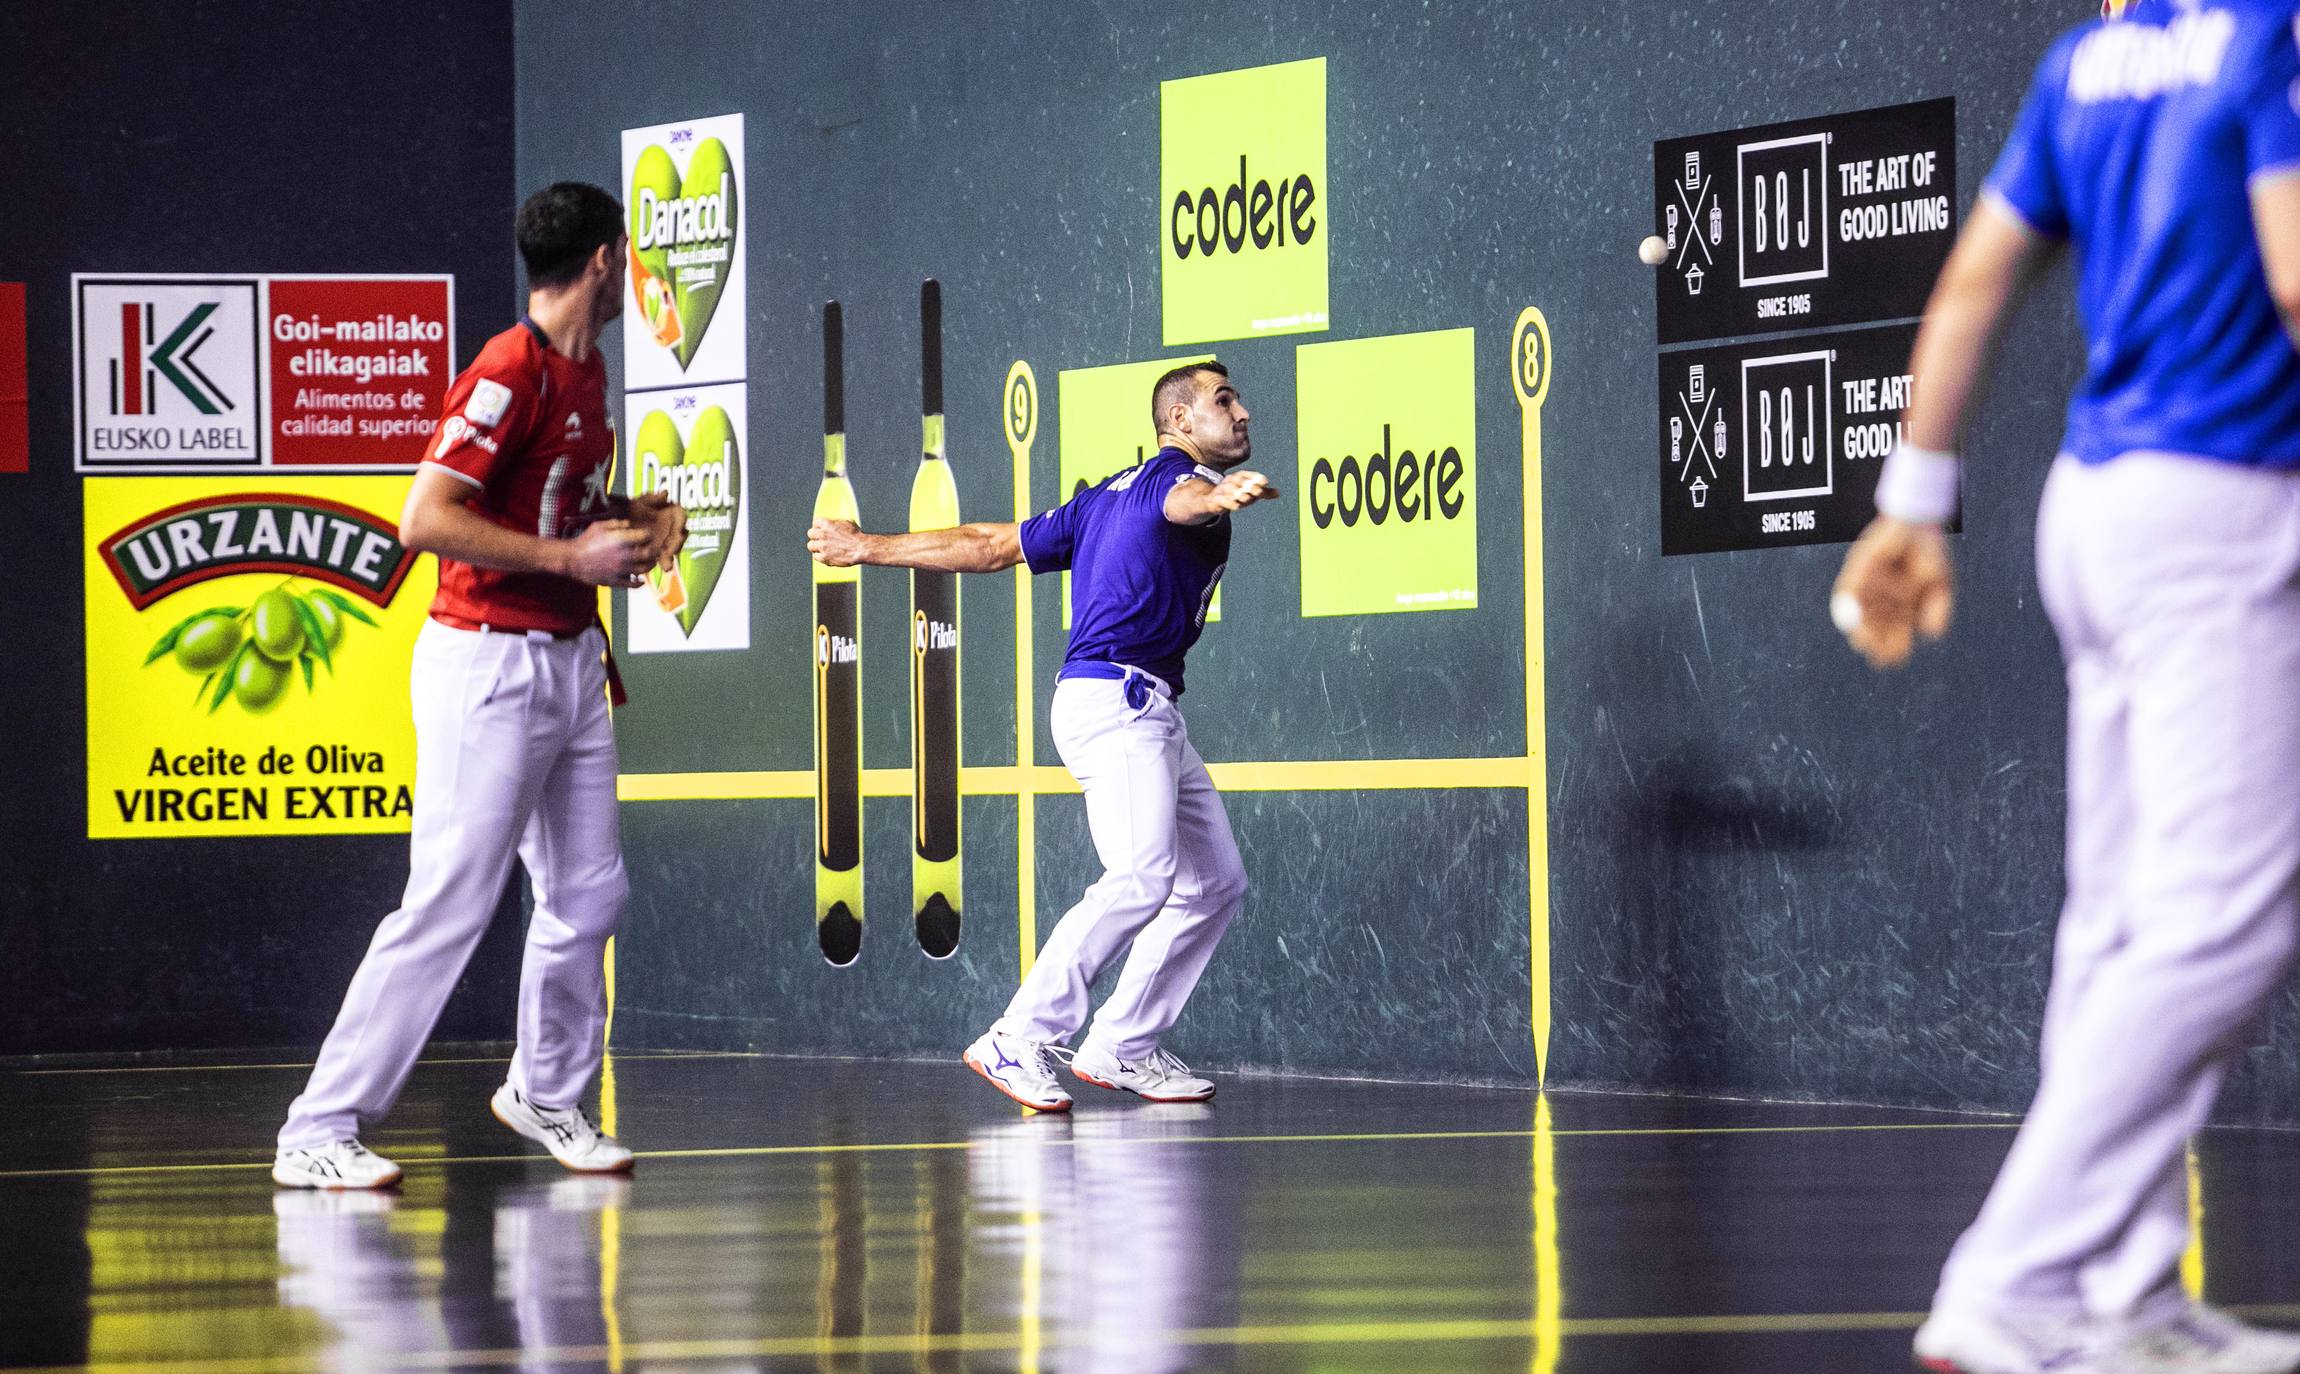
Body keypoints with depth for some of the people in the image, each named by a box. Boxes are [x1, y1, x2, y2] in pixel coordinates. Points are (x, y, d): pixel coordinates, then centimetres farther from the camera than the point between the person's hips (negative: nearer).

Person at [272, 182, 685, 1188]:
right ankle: (317, 1132, -8)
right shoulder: (509, 375, -17)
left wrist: (635, 517, 11)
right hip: (489, 665, -9)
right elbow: (425, 520, -24)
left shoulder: (586, 371, 13)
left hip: (569, 661, 9)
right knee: (449, 905, -11)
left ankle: (547, 1094, 31)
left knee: (589, 894, 12)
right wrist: (573, 558, -22)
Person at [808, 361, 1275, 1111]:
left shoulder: (1105, 499, 25)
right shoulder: (1177, 474, -2)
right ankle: (1022, 1040, -23)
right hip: (1114, 693, -10)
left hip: (1149, 713, 10)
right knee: (1143, 876, -23)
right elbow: (1182, 502, -30)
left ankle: (1121, 1046, 12)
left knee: (1215, 882, 10)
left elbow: (992, 545, 23)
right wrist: (1221, 496, -55)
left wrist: (868, 548, 30)